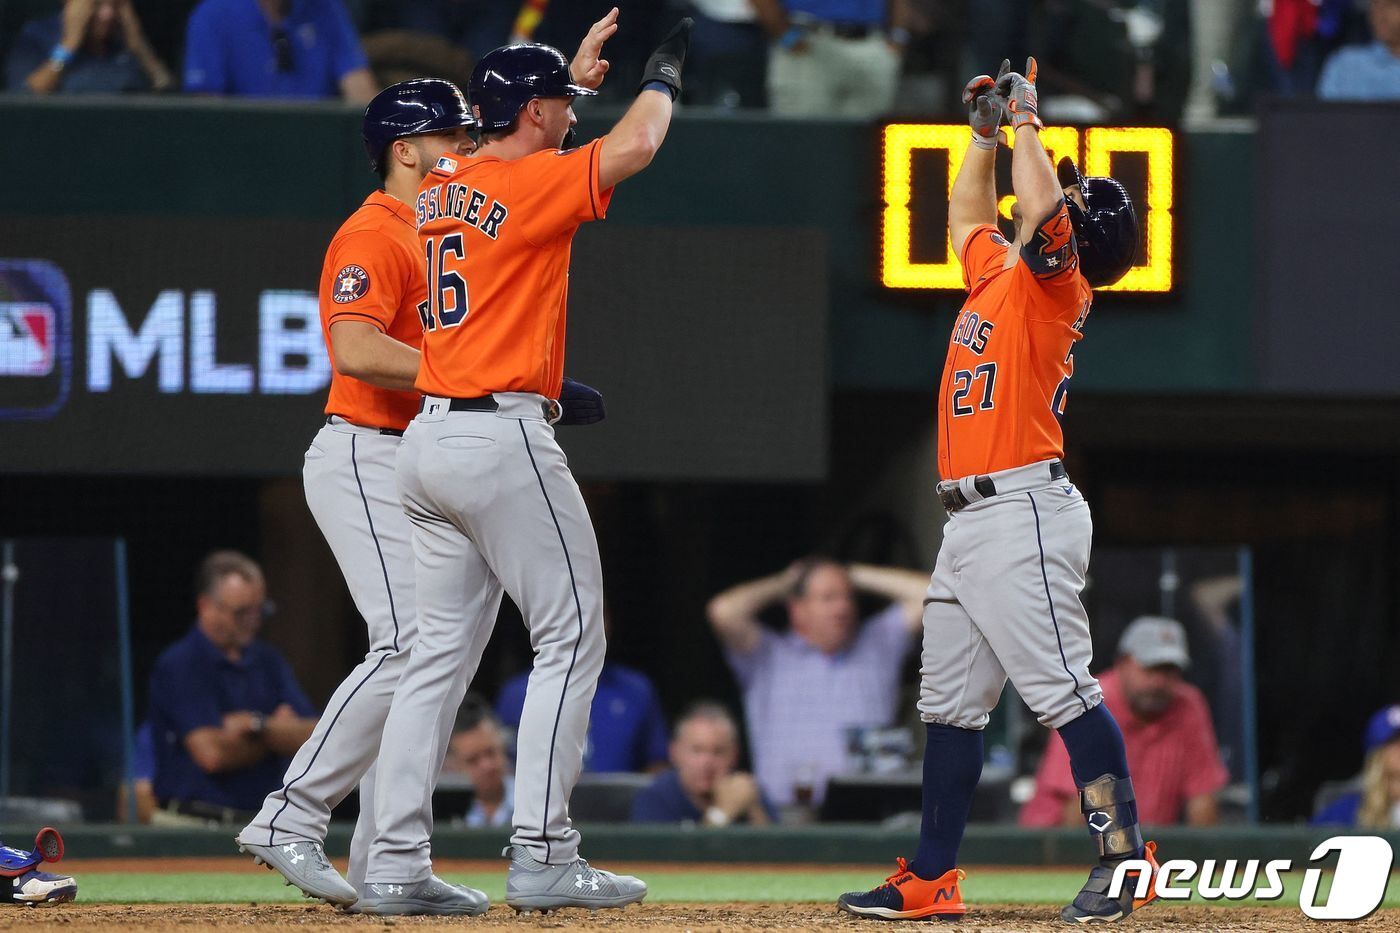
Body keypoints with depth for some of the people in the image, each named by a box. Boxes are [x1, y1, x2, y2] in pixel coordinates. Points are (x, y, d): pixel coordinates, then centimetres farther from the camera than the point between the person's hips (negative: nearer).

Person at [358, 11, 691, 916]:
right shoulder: (528, 184, -10)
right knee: (572, 636, -1)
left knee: (441, 652, 9)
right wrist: (664, 72, 2)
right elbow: (634, 145, -18)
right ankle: (543, 856, -7)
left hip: (431, 437, 8)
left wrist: (584, 69, 37)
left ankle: (395, 865, 4)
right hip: (504, 437, -8)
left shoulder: (441, 191, 14)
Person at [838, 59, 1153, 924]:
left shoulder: (1054, 286, -6)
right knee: (950, 704, 10)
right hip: (968, 521, 10)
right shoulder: (993, 273, 18)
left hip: (1024, 514, -10)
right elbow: (967, 214, 37)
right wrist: (987, 130, 29)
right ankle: (931, 878, 13)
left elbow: (1041, 210, -23)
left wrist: (1026, 118, -8)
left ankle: (1123, 850, -9)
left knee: (1060, 685, -12)